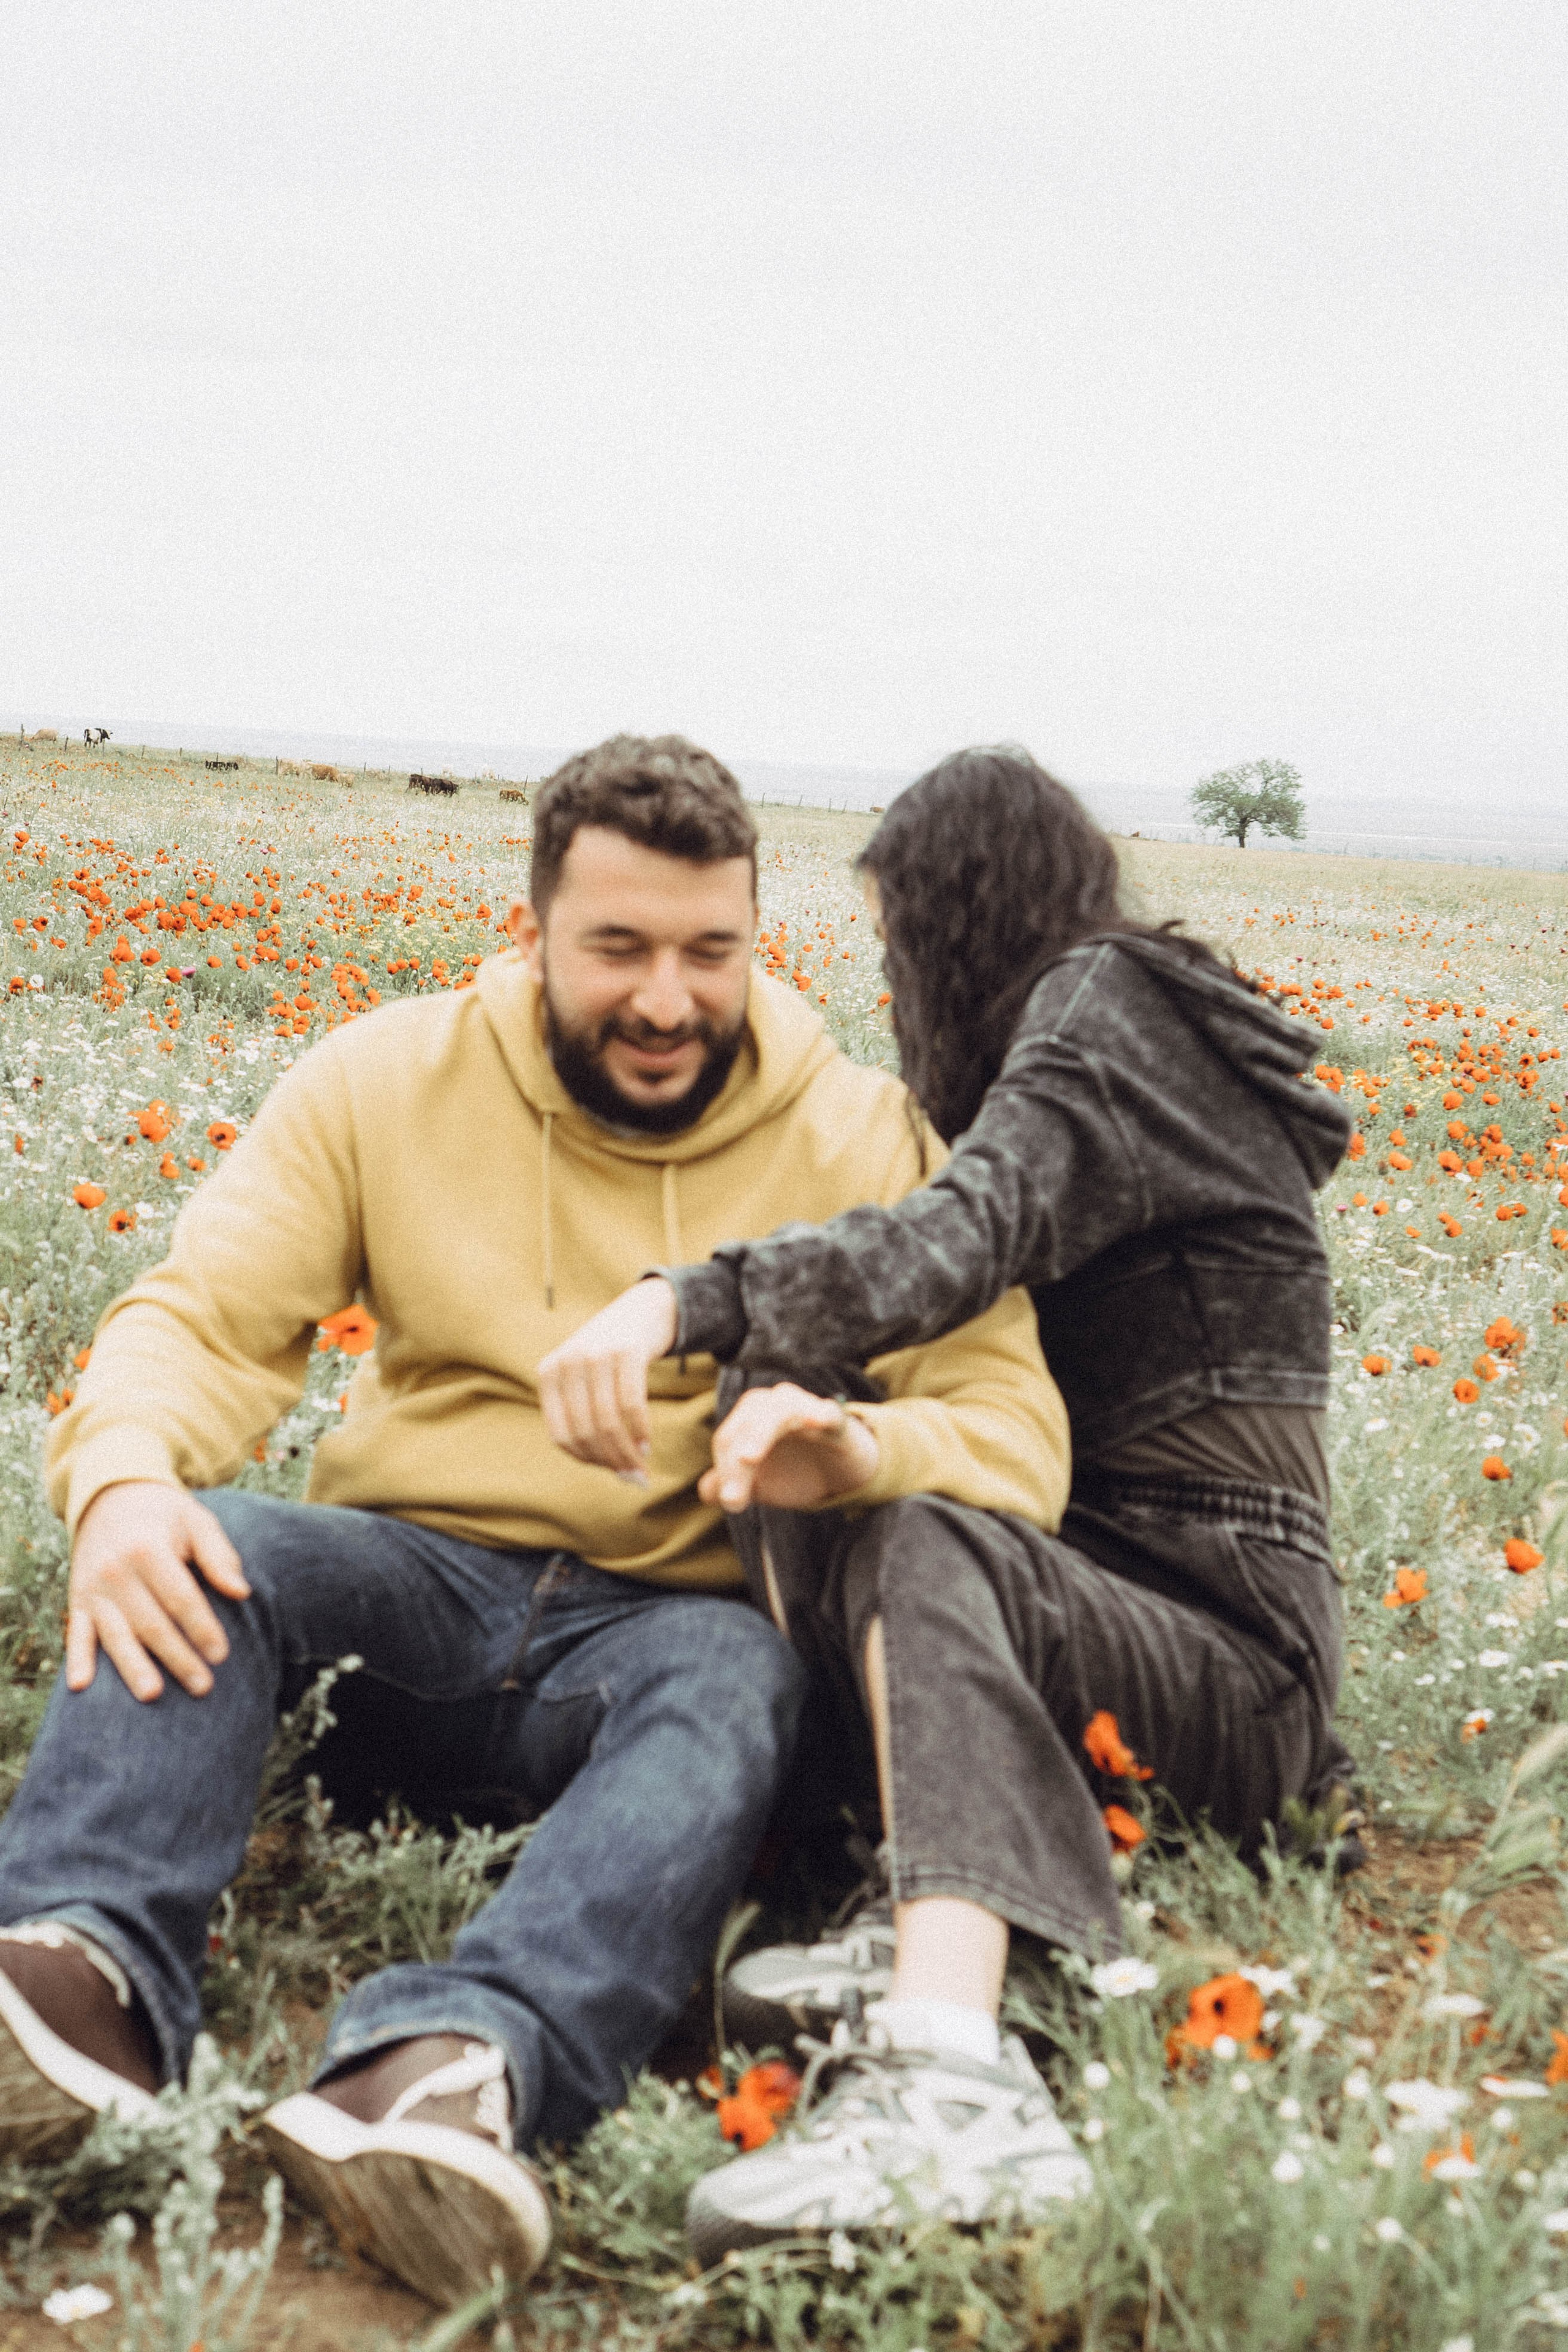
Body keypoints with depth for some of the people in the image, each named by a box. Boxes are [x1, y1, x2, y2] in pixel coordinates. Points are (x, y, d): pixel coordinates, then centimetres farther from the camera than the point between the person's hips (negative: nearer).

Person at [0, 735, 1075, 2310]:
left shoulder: (863, 1143, 0)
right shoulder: (389, 1081, 3)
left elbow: (1016, 1438, -6)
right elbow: (201, 1315, -2)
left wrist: (866, 1456, -30)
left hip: (661, 1620, -1)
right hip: (415, 1578, 2)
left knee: (738, 1678, -36)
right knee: (198, 1548, -28)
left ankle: (463, 2054, -60)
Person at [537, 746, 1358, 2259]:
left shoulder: (1106, 1013, -6)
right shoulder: (1146, 1027, 22)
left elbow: (960, 1242, -27)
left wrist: (685, 1301, -38)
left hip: (1236, 1660, -9)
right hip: (1116, 1585, 9)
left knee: (917, 1553, -37)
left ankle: (948, 2076, -57)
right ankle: (947, 1922, -29)